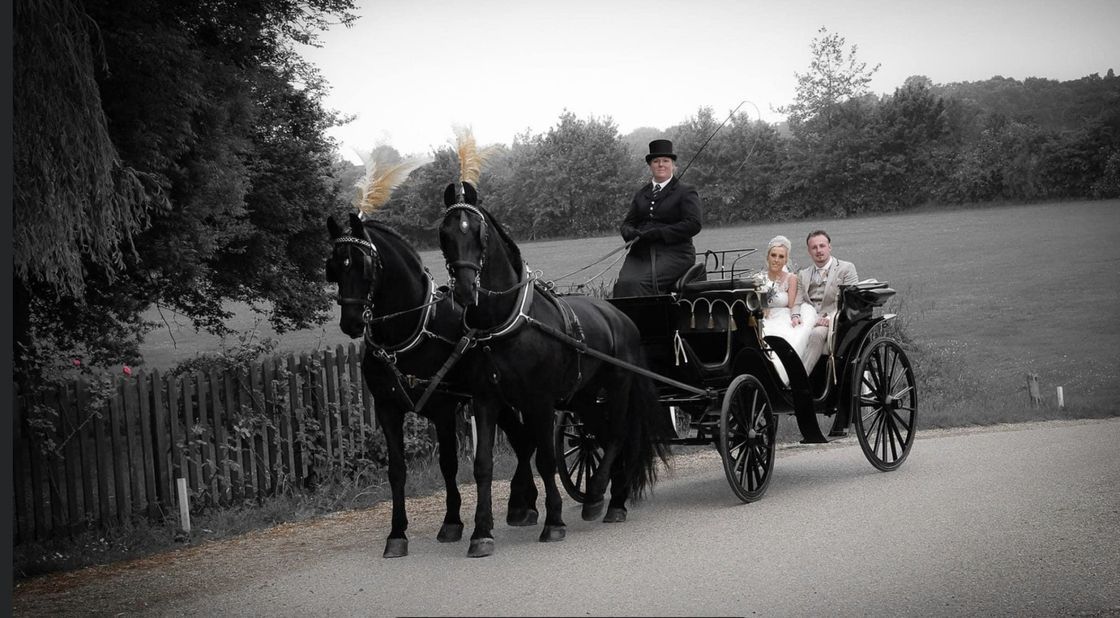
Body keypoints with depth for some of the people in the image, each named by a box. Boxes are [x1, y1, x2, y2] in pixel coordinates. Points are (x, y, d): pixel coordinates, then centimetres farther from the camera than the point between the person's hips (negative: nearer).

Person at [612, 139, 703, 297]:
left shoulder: (686, 192, 8)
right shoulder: (641, 194, 24)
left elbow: (693, 225, -5)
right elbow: (627, 223, 22)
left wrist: (658, 233, -12)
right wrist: (630, 232, -4)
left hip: (673, 252, -5)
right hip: (641, 253, 5)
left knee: (637, 284, -30)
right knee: (623, 283, -26)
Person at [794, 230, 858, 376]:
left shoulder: (846, 268, 11)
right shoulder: (803, 275, 25)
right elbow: (798, 301, 15)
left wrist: (831, 317, -16)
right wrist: (796, 316, -9)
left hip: (835, 321, -4)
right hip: (809, 320, 4)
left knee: (816, 334, -37)